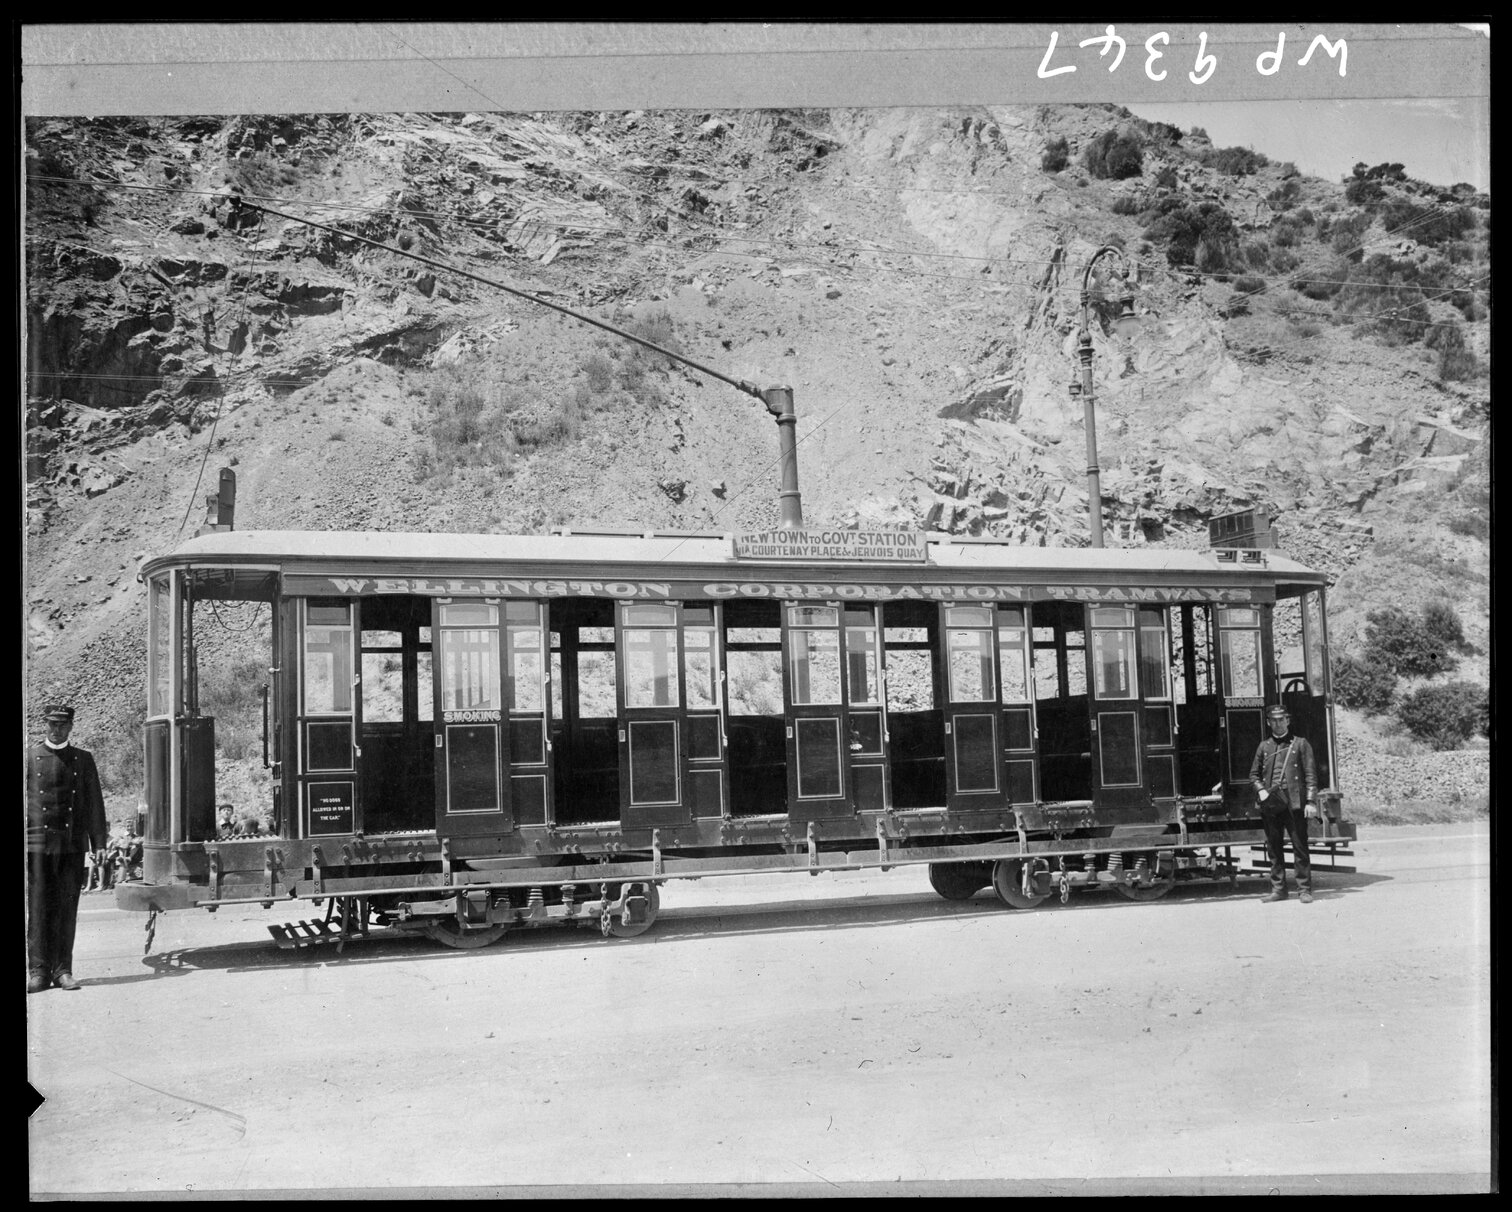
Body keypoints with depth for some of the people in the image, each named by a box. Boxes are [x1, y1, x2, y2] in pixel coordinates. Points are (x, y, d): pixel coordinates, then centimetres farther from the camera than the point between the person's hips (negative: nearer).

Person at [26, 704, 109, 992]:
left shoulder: (83, 759, 10)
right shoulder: (29, 758, 6)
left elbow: (94, 804, 11)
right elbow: (23, 801, 4)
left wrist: (99, 846, 5)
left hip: (72, 846, 1)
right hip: (37, 842, -1)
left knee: (67, 909, 1)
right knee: (38, 908, -3)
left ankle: (62, 969, 6)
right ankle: (38, 970, 1)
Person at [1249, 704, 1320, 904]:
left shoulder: (1300, 744, 5)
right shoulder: (1264, 746, 14)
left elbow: (1310, 775, 0)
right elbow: (1254, 774, 19)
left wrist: (1311, 801, -8)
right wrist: (1260, 790, -1)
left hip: (1294, 803, -3)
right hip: (1270, 804, 4)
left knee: (1300, 847, -3)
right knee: (1274, 848, 6)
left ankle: (1305, 889, 1)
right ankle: (1278, 889, 13)